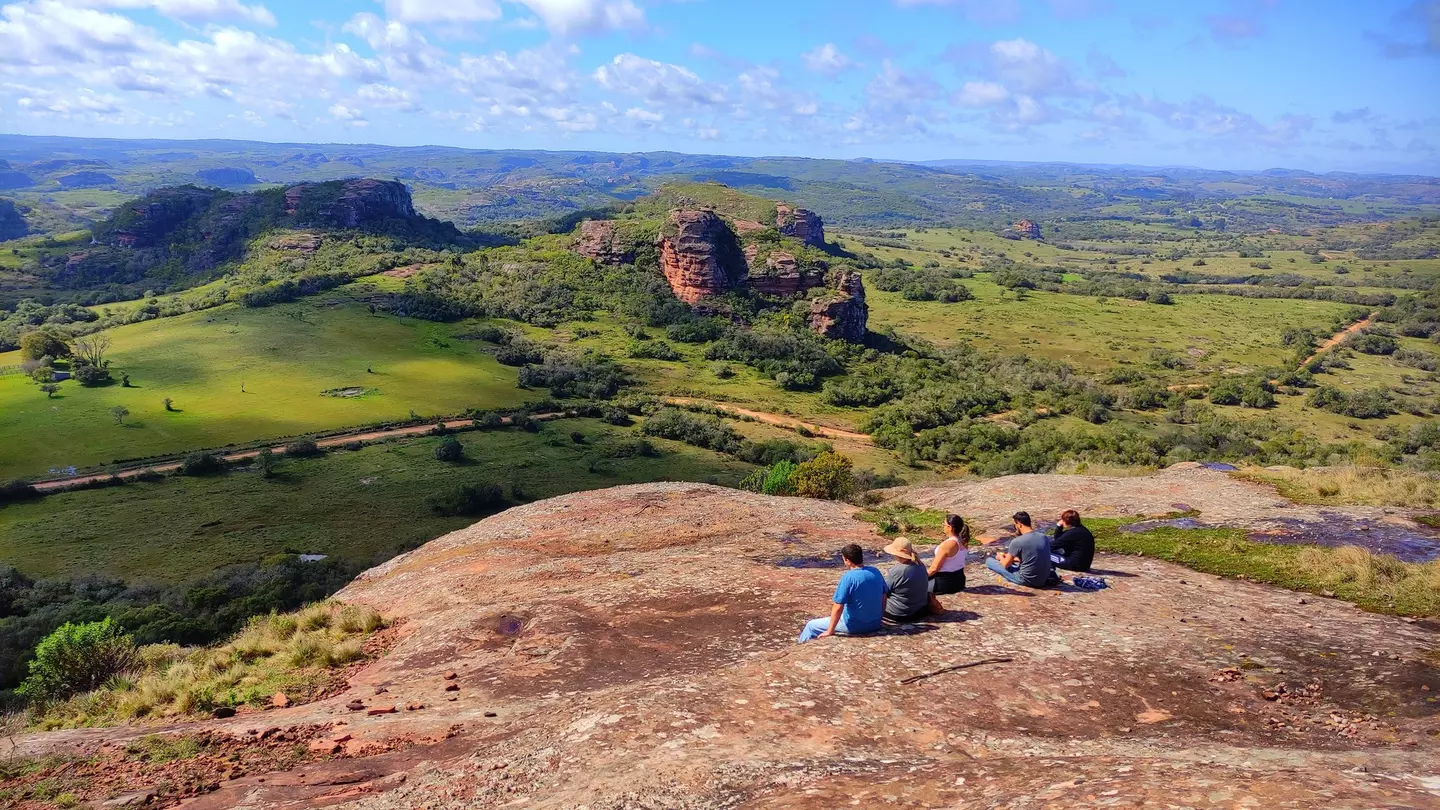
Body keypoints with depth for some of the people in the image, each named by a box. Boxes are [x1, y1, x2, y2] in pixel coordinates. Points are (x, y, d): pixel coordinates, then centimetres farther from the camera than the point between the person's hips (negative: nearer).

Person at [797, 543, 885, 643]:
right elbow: (883, 599, 9)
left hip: (854, 627, -7)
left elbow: (838, 608, -21)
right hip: (875, 624, 7)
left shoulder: (849, 577, -22)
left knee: (811, 625, 7)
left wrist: (829, 631, -11)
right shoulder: (875, 572, -2)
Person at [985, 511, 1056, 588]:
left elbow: (1006, 565, -6)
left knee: (989, 561, 0)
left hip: (1027, 581, -7)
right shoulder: (1044, 537, 0)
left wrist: (1000, 557, 17)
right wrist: (1014, 558, 25)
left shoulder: (1017, 542, -19)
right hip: (1044, 579, 7)